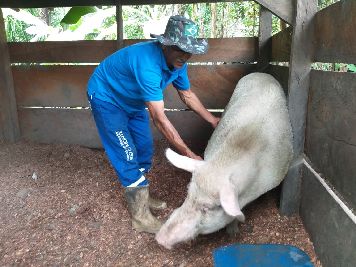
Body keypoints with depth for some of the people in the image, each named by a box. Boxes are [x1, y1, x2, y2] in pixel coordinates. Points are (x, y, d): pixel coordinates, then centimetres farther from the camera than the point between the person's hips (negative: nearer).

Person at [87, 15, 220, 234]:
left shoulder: (177, 61, -14)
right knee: (127, 155, -10)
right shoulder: (148, 63, -41)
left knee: (144, 148, 9)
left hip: (131, 101, 8)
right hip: (106, 98, -8)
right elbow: (160, 119, -42)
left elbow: (187, 95, 3)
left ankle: (141, 197, 27)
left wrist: (214, 120, 3)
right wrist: (189, 155, -39)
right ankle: (140, 216, 1)